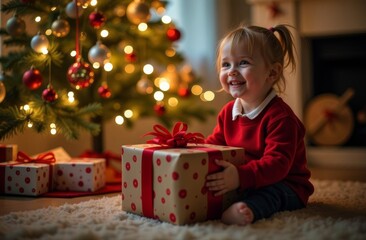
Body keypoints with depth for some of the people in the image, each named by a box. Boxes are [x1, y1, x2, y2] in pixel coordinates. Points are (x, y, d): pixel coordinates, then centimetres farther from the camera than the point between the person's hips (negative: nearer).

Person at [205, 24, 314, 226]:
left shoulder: (280, 116, -20)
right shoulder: (228, 111, 6)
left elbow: (277, 163, -29)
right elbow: (213, 144, 13)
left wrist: (241, 176, -44)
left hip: (284, 184, -7)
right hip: (244, 183, 8)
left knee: (270, 192, -39)